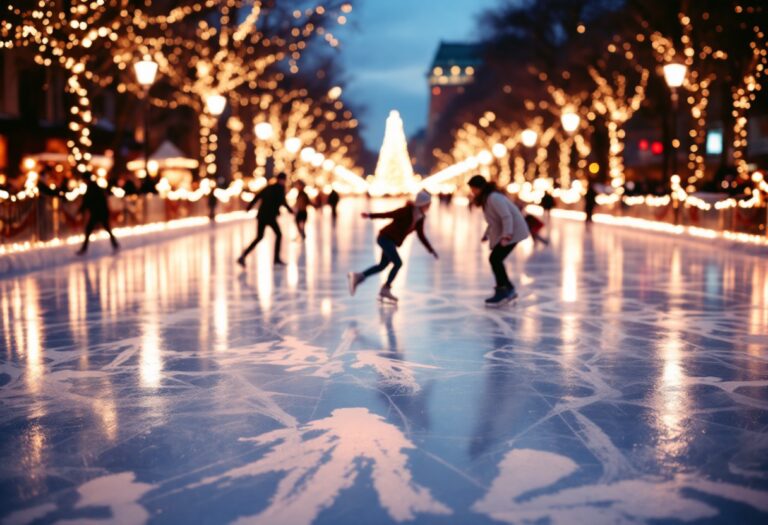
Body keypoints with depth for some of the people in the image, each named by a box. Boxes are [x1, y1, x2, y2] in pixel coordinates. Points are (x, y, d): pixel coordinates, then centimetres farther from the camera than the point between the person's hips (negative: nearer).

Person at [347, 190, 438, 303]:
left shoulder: (420, 217, 4)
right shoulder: (406, 211, -19)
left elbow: (421, 235, 12)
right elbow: (388, 214, -20)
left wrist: (431, 250, 11)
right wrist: (370, 216, -25)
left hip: (391, 241, 9)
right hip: (385, 237, -9)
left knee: (382, 265, 16)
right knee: (398, 263, -16)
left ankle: (357, 277, 23)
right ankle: (385, 289, -6)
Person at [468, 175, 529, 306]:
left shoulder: (494, 198, -21)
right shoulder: (487, 198, 11)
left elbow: (507, 217, -28)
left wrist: (507, 236, -36)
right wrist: (487, 235, 17)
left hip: (513, 231, -10)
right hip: (504, 232, 10)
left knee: (495, 259, -16)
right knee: (495, 260, 9)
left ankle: (502, 291, -7)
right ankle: (508, 290, 20)